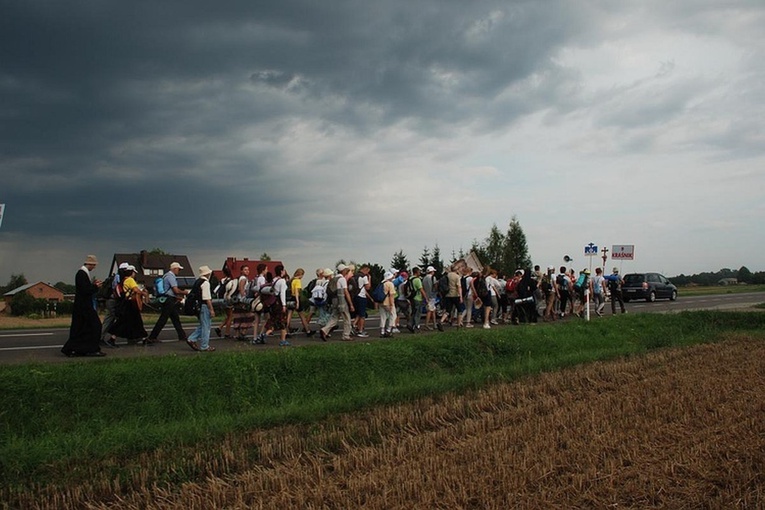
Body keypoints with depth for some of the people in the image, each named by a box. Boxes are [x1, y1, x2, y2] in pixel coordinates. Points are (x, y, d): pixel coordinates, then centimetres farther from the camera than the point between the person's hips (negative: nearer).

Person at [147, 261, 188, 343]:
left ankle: (182, 336, 20)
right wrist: (184, 292, -2)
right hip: (169, 300, -11)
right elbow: (176, 290, -18)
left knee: (176, 319, 14)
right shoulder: (171, 276, -14)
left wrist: (178, 297, 19)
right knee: (162, 320, -8)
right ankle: (151, 337, -6)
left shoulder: (168, 275, 18)